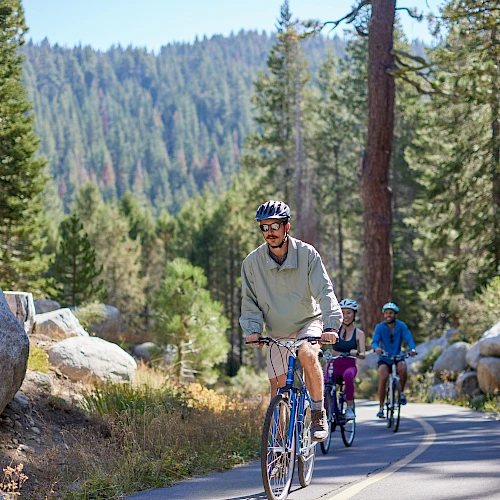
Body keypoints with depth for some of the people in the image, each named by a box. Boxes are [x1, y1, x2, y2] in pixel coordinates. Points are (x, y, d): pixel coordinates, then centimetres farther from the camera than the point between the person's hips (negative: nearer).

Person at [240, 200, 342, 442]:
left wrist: (331, 325, -33)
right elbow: (250, 302, -2)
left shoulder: (307, 254, -15)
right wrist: (252, 329, -18)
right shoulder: (252, 262, -10)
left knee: (307, 354, -33)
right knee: (278, 388, -2)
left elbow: (325, 292, -19)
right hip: (278, 334, 3)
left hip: (309, 323, -2)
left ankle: (318, 414, -19)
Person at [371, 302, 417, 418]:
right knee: (383, 378, -25)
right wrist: (376, 348, -42)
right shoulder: (380, 327, -7)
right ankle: (381, 408, -14)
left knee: (402, 368, -32)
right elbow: (374, 341, -18)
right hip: (384, 359, -1)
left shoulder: (401, 326, -5)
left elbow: (408, 339, -16)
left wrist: (412, 349, -38)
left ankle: (401, 392, -7)